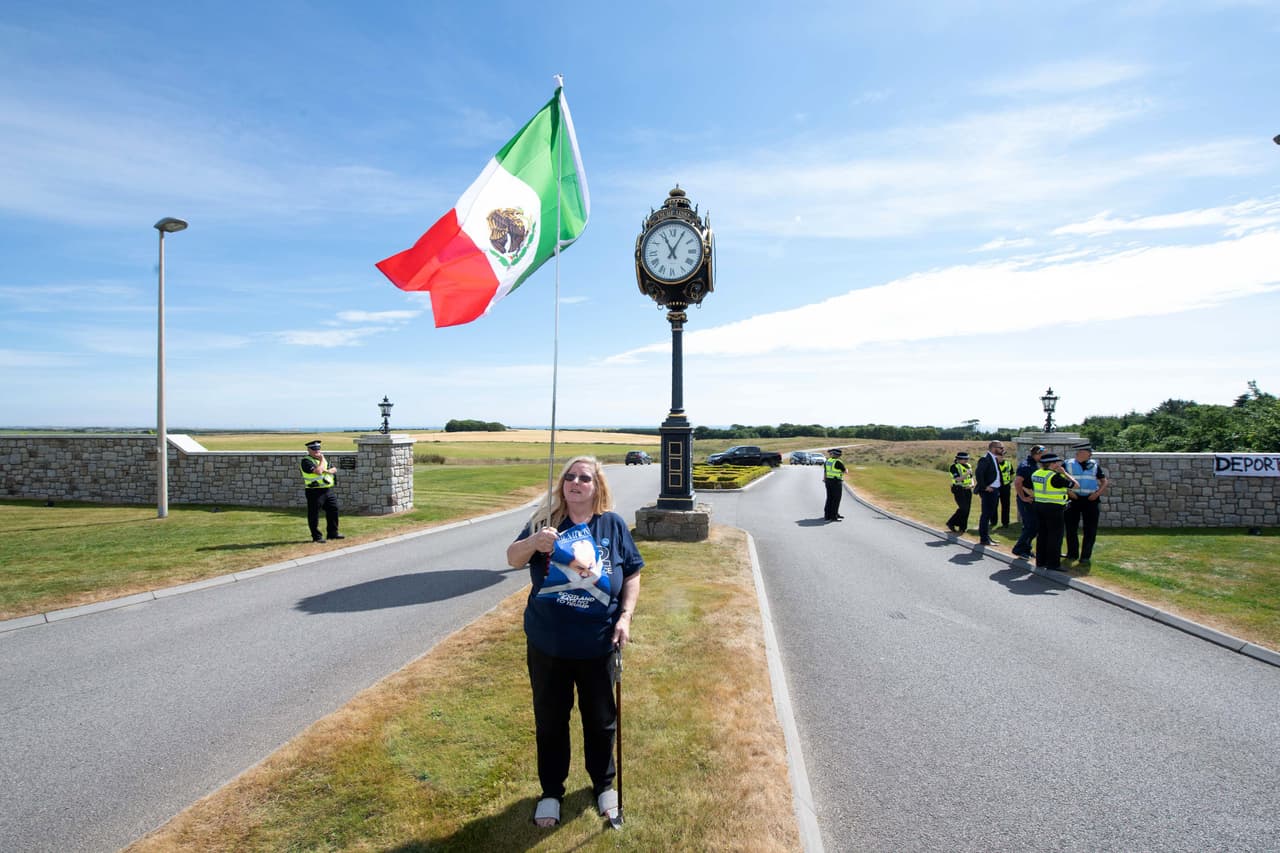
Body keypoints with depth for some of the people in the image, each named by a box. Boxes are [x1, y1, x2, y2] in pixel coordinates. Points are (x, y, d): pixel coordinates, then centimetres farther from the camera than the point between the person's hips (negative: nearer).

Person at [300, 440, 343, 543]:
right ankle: (316, 536, 7)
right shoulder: (306, 461, -8)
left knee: (333, 510, 11)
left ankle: (332, 533, 23)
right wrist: (322, 460, -9)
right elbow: (318, 471, -23)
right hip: (315, 492, -7)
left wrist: (326, 470, -11)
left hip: (328, 490, 8)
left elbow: (334, 470, 9)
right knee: (314, 514, -1)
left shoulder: (322, 458, 17)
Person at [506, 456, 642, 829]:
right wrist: (533, 542, -35)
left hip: (598, 645, 0)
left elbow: (632, 574, 2)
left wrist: (625, 616, -8)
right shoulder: (545, 520, -5)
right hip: (547, 645, 0)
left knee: (601, 720, 18)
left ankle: (604, 785, 43)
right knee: (550, 721, 17)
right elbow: (512, 558, -14)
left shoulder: (613, 525, -4)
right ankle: (551, 792, 39)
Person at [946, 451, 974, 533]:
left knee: (966, 509, 5)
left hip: (968, 490, 7)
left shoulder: (968, 466, 9)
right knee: (963, 508, -11)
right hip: (959, 489, -7)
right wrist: (967, 474, -24)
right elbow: (957, 479, -18)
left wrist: (972, 485, -8)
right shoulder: (954, 466, -11)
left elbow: (971, 478, 11)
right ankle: (951, 523, 3)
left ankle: (962, 527, 15)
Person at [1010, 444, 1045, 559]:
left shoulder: (1036, 465, 12)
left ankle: (1025, 548, 23)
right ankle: (1018, 549, 3)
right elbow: (1017, 482, -27)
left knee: (1035, 526, 13)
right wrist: (1023, 497, -21)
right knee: (1030, 526, -8)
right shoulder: (1026, 466, -17)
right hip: (1027, 501, -9)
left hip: (1034, 500, 9)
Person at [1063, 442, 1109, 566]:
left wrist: (1098, 493, -6)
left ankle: (1085, 556, 11)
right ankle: (1072, 553, 19)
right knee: (1071, 528, 5)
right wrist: (1068, 491, -11)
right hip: (1074, 499, 0)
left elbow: (1104, 481, 10)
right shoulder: (1070, 464, 2)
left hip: (1091, 500, 0)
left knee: (1090, 530, 2)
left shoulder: (1095, 465, 5)